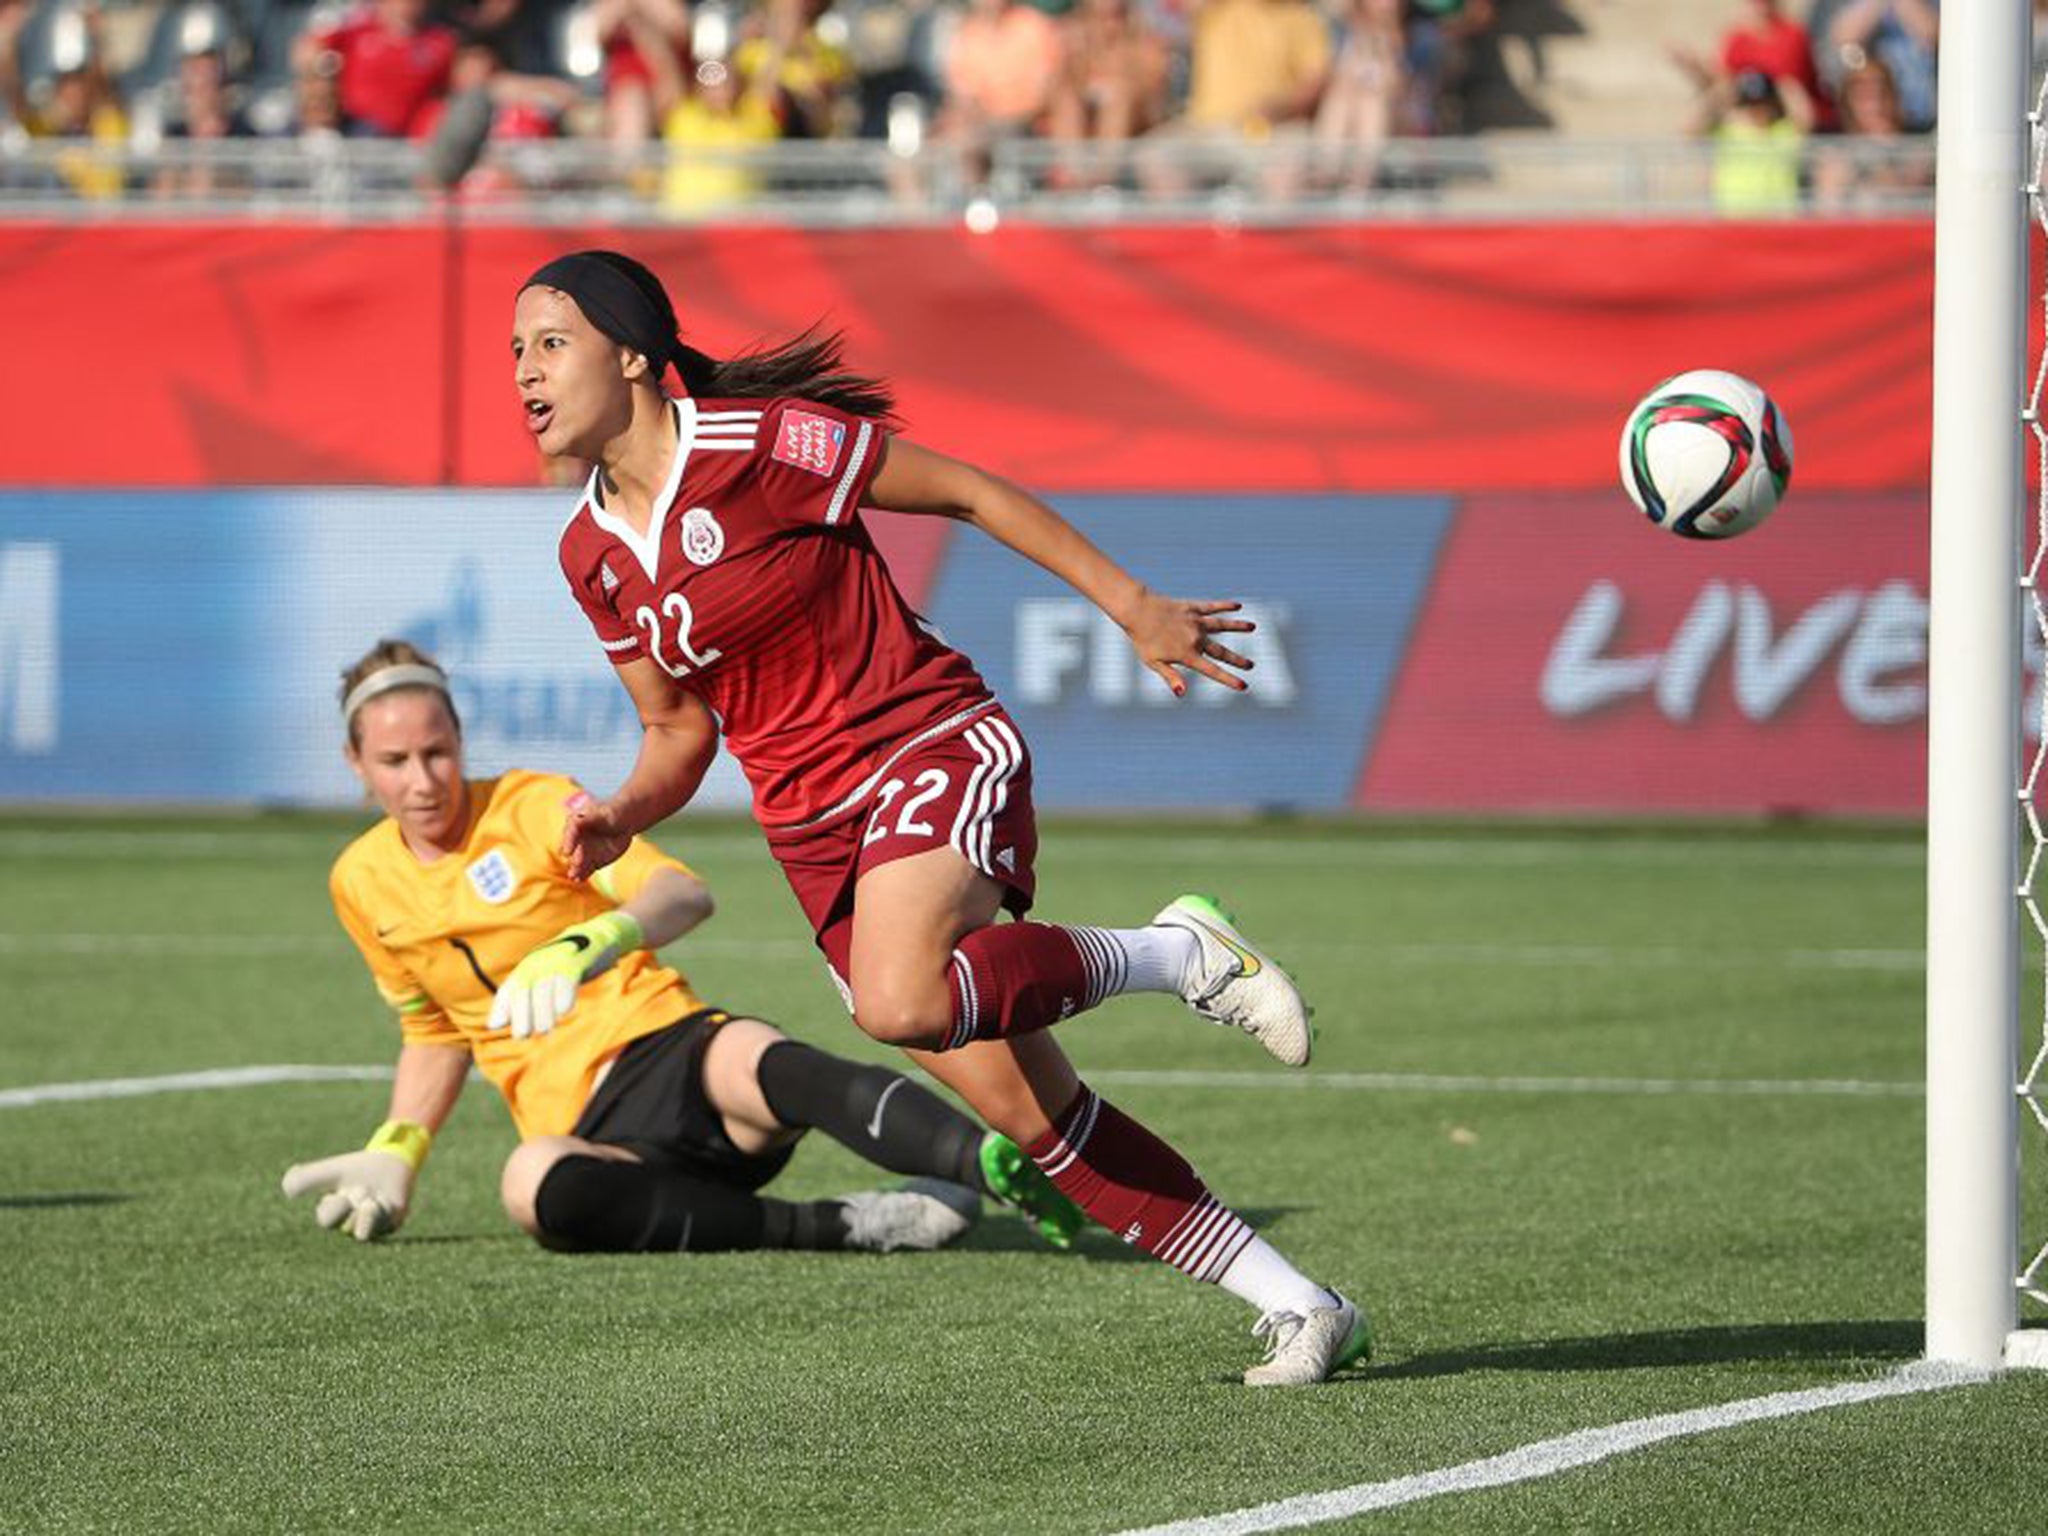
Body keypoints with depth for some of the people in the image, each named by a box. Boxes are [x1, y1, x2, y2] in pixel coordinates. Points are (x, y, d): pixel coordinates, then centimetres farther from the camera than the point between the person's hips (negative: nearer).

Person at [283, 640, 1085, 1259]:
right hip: (583, 1125, 2)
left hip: (669, 1048, -2)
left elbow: (684, 894, -15)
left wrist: (584, 944, -35)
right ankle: (843, 1226, -37)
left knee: (755, 1063, -41)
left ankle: (1001, 1166, -64)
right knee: (535, 1185, -38)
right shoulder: (362, 883, 13)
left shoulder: (530, 804, 1)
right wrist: (395, 1153, 15)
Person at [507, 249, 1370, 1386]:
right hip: (812, 828, 6)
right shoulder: (591, 556, 7)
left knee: (900, 1002, -35)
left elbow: (966, 490, -5)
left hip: (931, 748, -6)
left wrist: (1132, 605, -6)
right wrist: (622, 816, -5)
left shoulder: (760, 445, -13)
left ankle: (1172, 955, -11)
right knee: (1022, 1109, -1)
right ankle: (1299, 1311, 7)